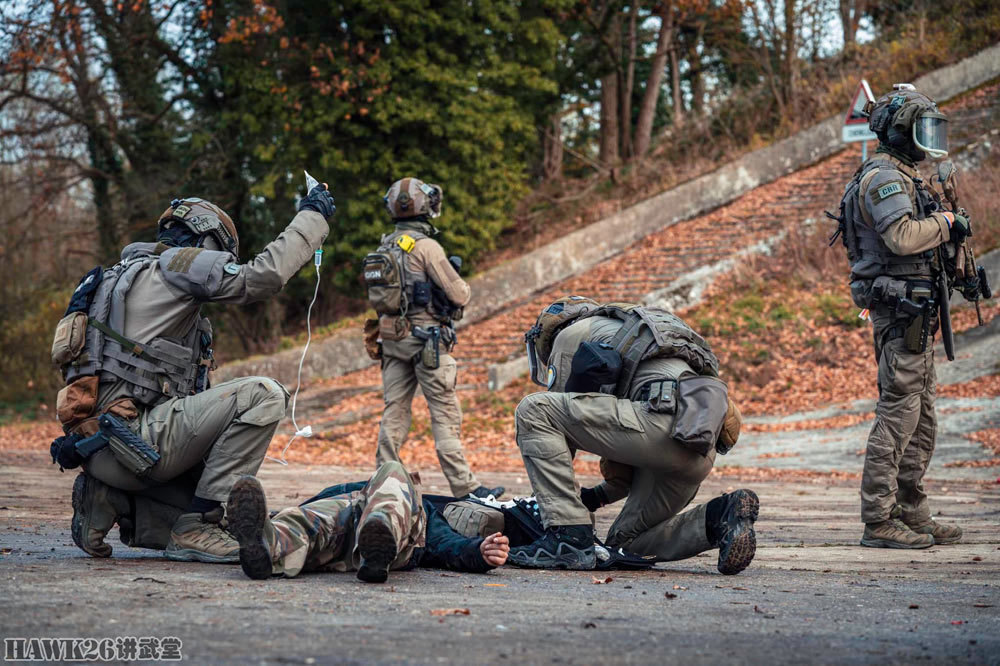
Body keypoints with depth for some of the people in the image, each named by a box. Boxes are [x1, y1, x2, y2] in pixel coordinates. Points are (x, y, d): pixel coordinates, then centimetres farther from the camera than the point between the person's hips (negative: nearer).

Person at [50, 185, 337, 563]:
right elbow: (263, 276, -10)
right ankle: (196, 528, -15)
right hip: (132, 436, -10)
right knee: (263, 395, -16)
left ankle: (109, 500, 6)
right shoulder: (174, 264, -1)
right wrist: (311, 217, 1)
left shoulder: (130, 275, 29)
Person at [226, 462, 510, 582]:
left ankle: (378, 549, -63)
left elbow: (450, 546, 22)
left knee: (392, 472, -29)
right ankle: (265, 548, -71)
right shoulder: (340, 491, 49)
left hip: (402, 542, -1)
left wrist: (482, 551, -3)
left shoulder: (424, 511, 45)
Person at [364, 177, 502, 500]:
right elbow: (459, 295, -12)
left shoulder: (384, 247, 11)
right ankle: (464, 486, -4)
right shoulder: (426, 247, -14)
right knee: (446, 413, -5)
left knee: (395, 411, 10)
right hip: (426, 338, -7)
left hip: (392, 337, 7)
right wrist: (463, 287, 8)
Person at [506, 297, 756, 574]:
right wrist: (593, 497, 41)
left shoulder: (570, 334, 18)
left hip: (667, 417, -8)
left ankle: (569, 538, -11)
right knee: (627, 539, 22)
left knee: (533, 410, -3)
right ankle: (722, 516, 1)